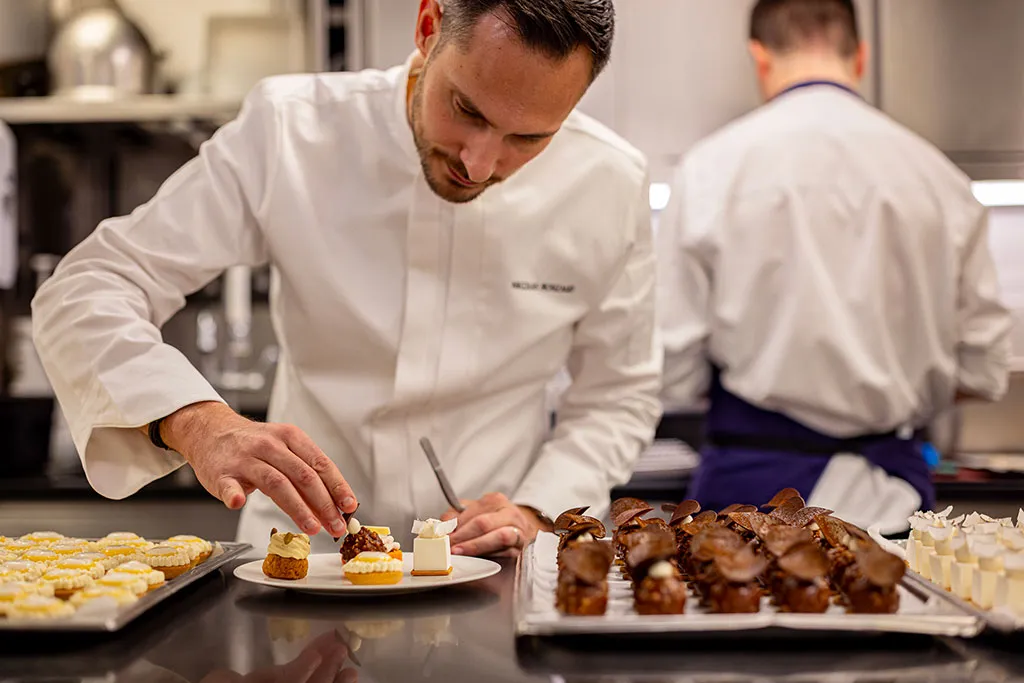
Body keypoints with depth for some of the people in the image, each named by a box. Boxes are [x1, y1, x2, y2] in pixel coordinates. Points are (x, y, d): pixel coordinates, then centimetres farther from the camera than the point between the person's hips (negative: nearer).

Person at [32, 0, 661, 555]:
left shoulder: (609, 186, -8)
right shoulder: (288, 133, -12)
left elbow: (618, 394, 5)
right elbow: (88, 291, -13)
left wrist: (535, 513, -12)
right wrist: (198, 423, -31)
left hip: (492, 568, 2)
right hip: (301, 559, -1)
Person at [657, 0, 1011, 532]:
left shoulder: (712, 168, -7)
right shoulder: (939, 176, 2)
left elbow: (673, 375, -7)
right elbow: (982, 371, 7)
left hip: (753, 487, -2)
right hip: (890, 496, 3)